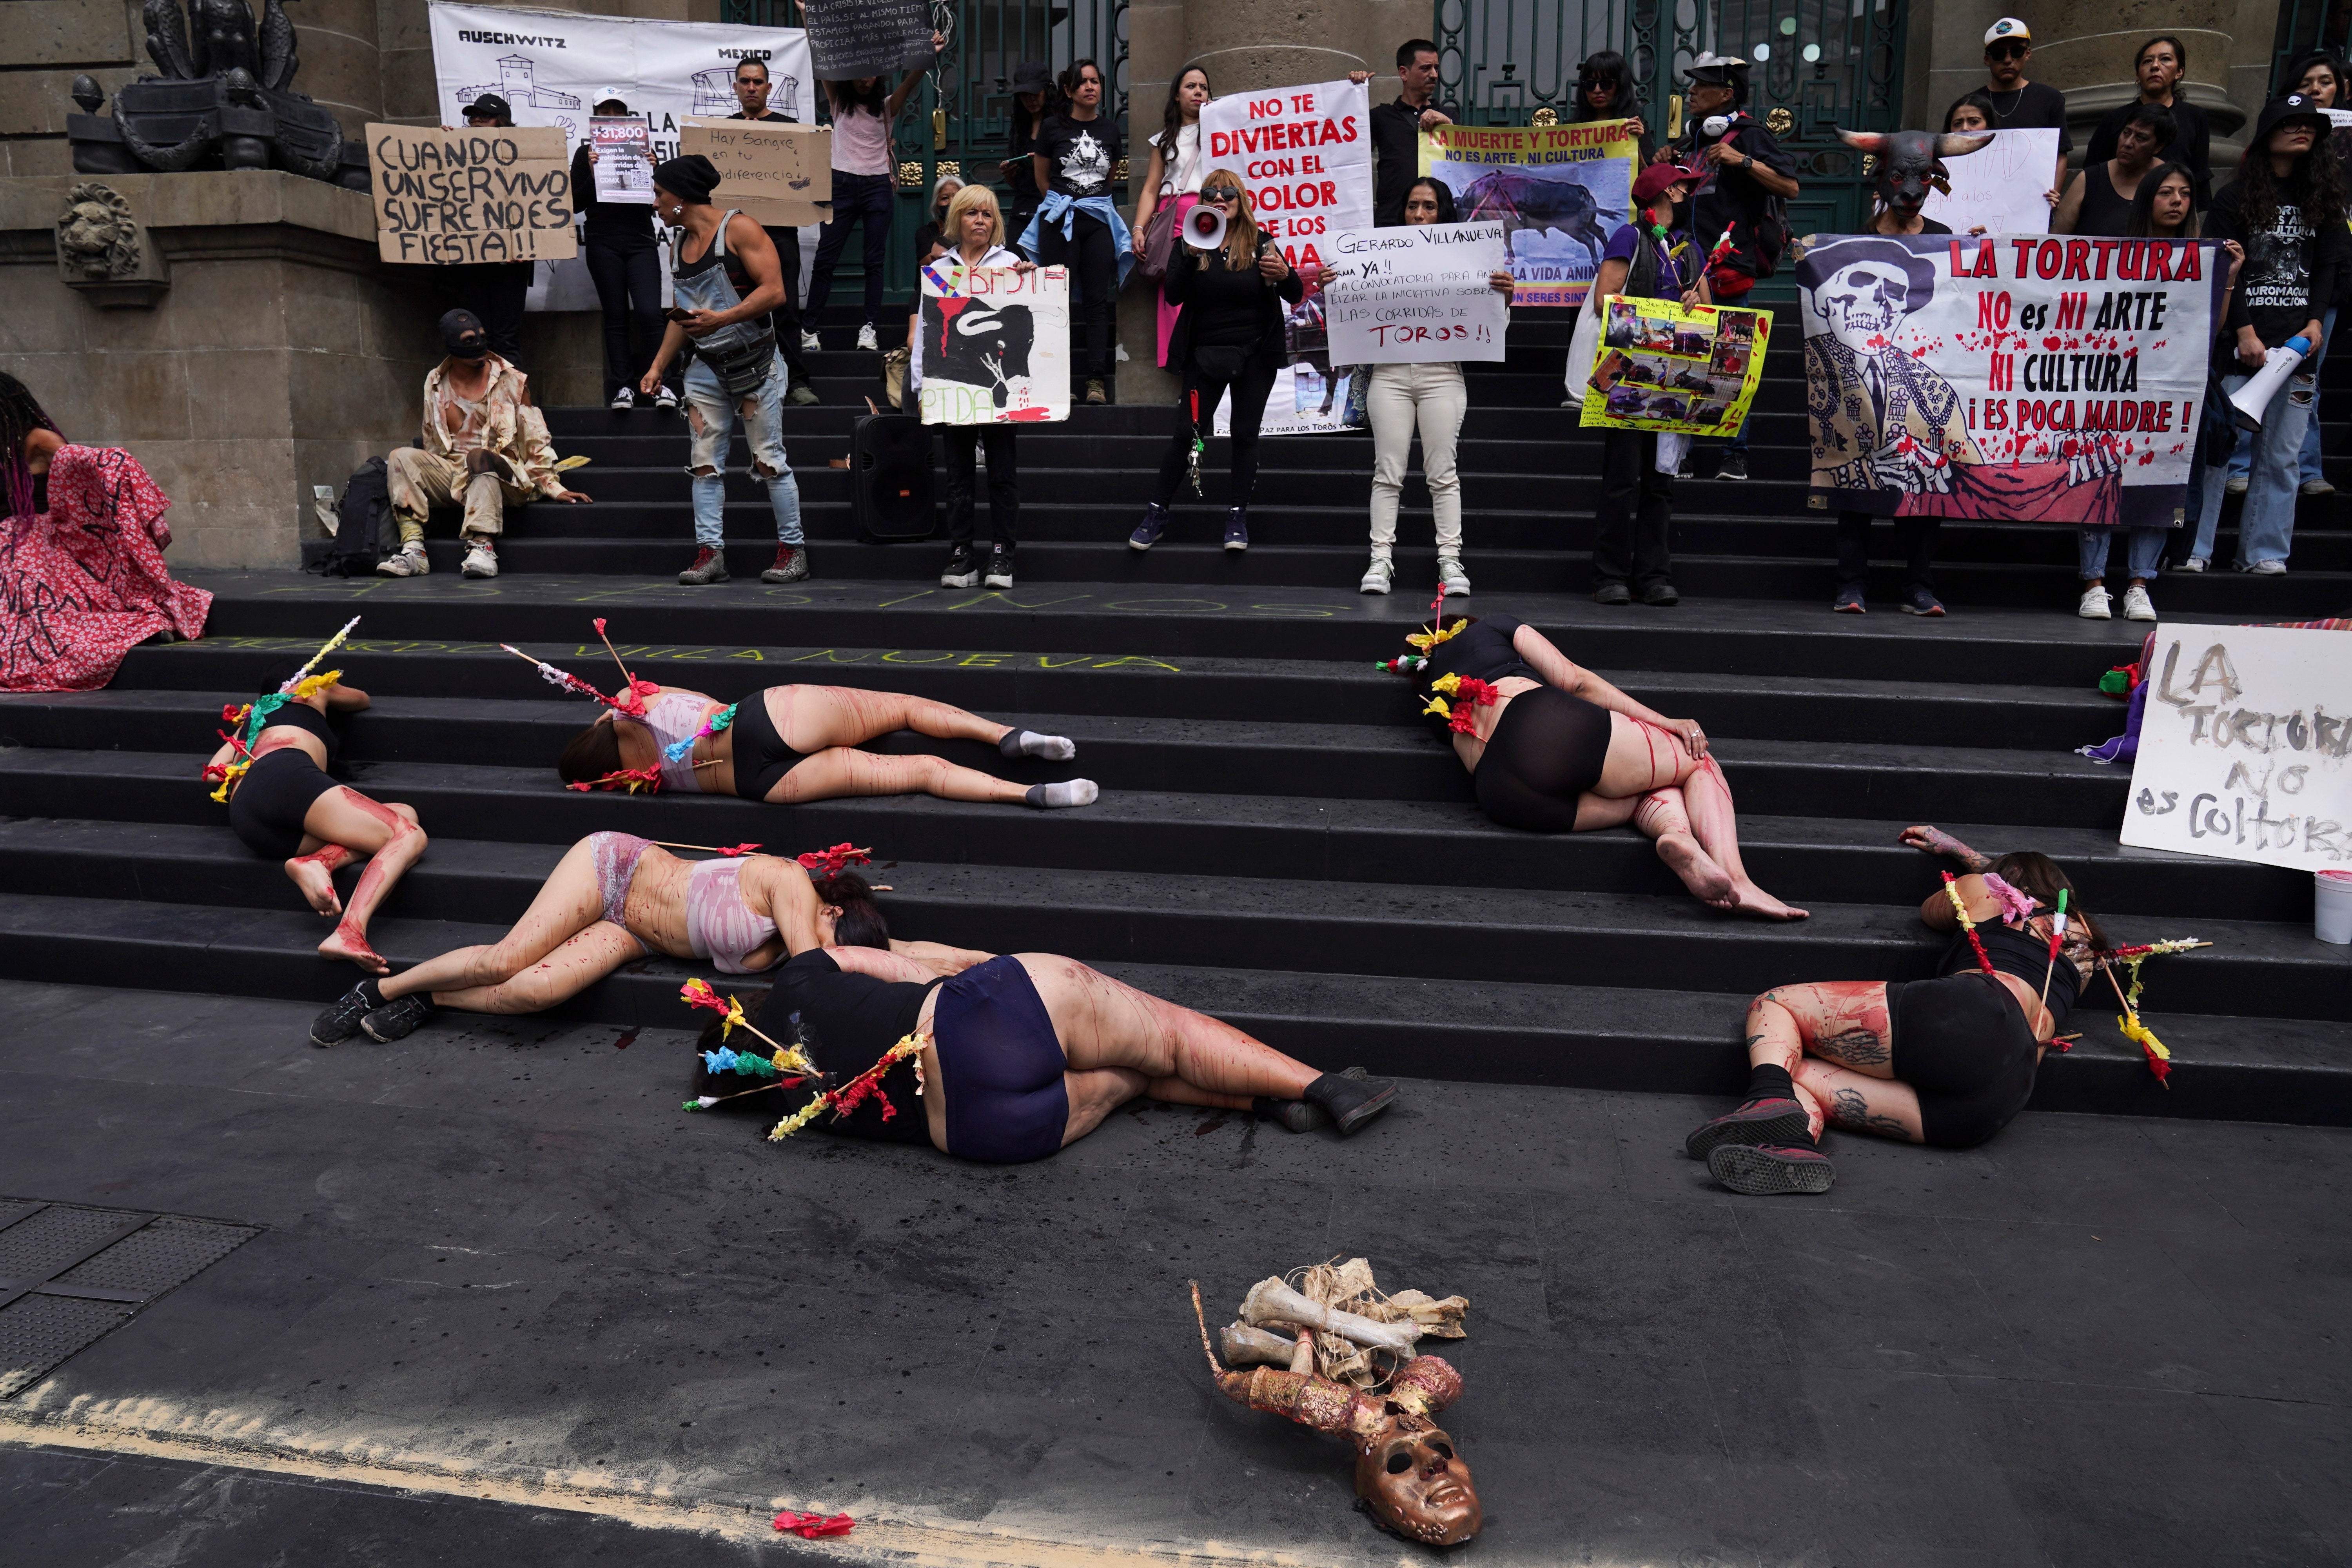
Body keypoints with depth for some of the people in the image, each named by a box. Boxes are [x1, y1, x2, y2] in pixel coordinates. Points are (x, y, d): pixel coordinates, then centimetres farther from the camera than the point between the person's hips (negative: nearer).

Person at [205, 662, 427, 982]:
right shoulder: (312, 689, 29)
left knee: (404, 813, 7)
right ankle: (349, 932, -43)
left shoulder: (253, 716, 43)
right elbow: (362, 700, 49)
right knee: (408, 836, -13)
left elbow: (214, 771, 37)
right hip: (287, 777, -6)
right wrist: (326, 693, 69)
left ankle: (314, 862, -25)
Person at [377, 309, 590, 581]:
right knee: (401, 457, -20)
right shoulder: (435, 383, 12)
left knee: (479, 456, -36)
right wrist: (425, 475, 13)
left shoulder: (511, 381, 3)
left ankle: (482, 545, -48)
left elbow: (535, 440, 2)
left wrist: (553, 487, -4)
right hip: (450, 474, 4)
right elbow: (431, 444, 23)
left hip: (503, 475, -4)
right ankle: (413, 549, -32)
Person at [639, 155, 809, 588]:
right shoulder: (678, 249, 14)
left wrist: (722, 319, -23)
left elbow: (774, 292, -16)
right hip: (706, 368, 7)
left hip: (755, 362, -7)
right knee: (705, 462, 1)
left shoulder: (739, 229, -7)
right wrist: (658, 367, 13)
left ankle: (792, 549, 6)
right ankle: (710, 553, 3)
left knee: (768, 459, -3)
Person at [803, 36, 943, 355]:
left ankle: (869, 328, 1)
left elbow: (911, 81, -9)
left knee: (875, 261, 0)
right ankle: (809, 329, 1)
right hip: (842, 184, 0)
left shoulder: (887, 106, 6)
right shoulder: (839, 102, 7)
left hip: (878, 186, 1)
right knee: (825, 258, -1)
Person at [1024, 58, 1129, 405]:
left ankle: (1096, 379, -3)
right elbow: (1042, 178, 11)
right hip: (1059, 220, -2)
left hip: (1100, 220, 2)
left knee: (1097, 300, -3)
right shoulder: (1054, 126, 2)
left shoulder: (1110, 128, 10)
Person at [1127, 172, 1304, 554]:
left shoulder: (1260, 243, 2)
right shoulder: (1191, 245, 3)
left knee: (1245, 434, 2)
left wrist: (1284, 274, -22)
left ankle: (1238, 516, 12)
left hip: (1255, 355, 0)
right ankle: (1157, 514, 7)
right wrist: (1191, 254, -24)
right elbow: (1173, 296, -11)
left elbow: (1296, 297, 0)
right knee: (1186, 433, -3)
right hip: (1205, 355, 0)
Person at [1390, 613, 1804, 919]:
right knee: (1701, 764, 16)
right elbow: (1574, 681, 12)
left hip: (1501, 796, 4)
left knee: (1651, 792, 22)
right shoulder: (1494, 627, 24)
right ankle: (1734, 876, -14)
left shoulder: (1429, 695, 32)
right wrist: (1664, 722, 10)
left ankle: (1678, 833, -17)